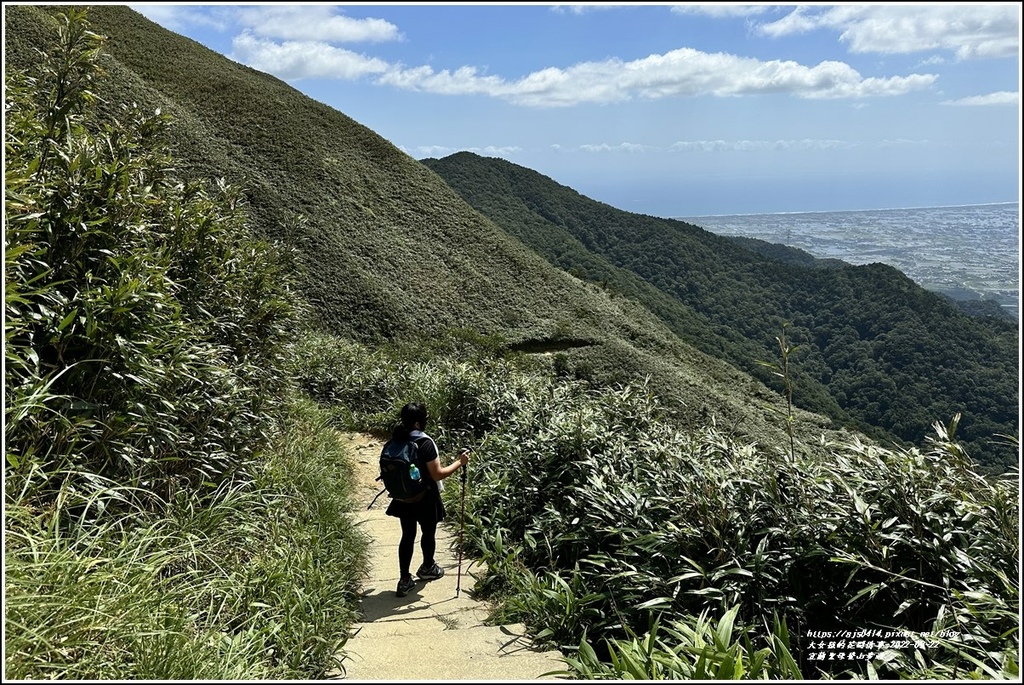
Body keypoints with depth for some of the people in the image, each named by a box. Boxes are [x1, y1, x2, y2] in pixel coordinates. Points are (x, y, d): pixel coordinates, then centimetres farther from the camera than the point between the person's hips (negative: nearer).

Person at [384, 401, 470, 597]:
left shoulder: (397, 438, -6)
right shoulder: (425, 443, -26)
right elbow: (437, 474, -22)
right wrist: (460, 462, -13)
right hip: (425, 498, -5)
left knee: (408, 535, 14)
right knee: (428, 533, 19)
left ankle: (404, 580, 18)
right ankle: (427, 568, 41)